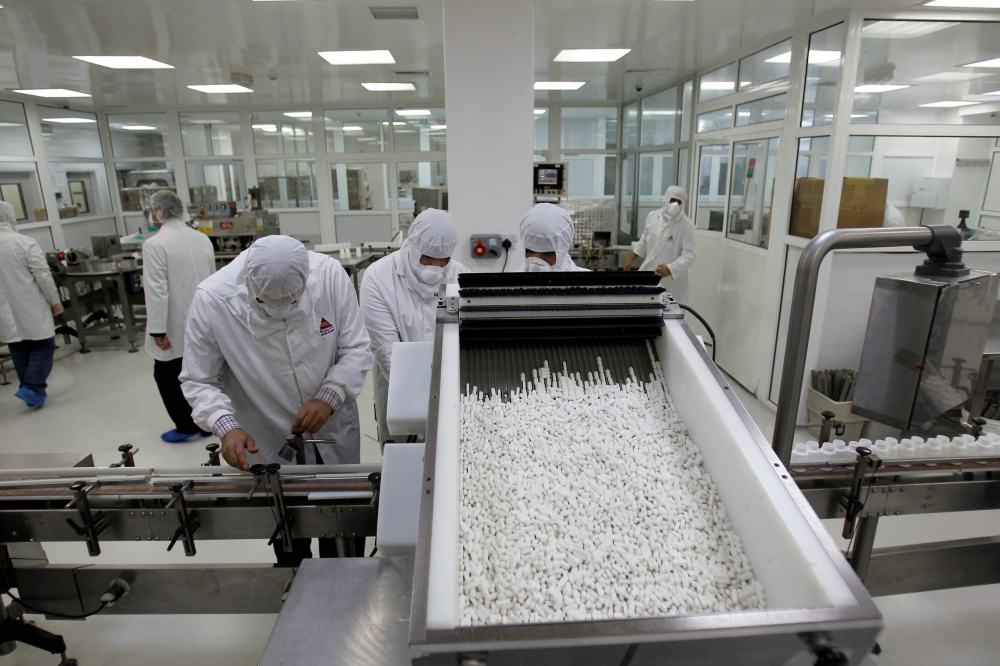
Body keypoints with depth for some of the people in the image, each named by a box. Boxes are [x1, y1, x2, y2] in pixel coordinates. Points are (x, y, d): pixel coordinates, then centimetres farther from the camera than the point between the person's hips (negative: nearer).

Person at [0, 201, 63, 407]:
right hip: (31, 309, -5)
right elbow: (43, 275, -12)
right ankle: (32, 387, -8)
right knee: (43, 346, 5)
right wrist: (55, 301, -1)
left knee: (19, 351, 14)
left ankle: (32, 390, 19)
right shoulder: (25, 242, -12)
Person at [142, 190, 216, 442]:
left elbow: (157, 291, -18)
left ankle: (186, 425, 15)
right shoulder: (203, 239, 3)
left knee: (166, 375, 11)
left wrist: (157, 330, -15)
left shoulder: (155, 244, -16)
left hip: (176, 328, -6)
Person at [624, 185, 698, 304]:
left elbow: (690, 254, -16)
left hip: (671, 280, -4)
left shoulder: (686, 226, -11)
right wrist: (632, 259, 20)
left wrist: (670, 268, -29)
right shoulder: (652, 217, 4)